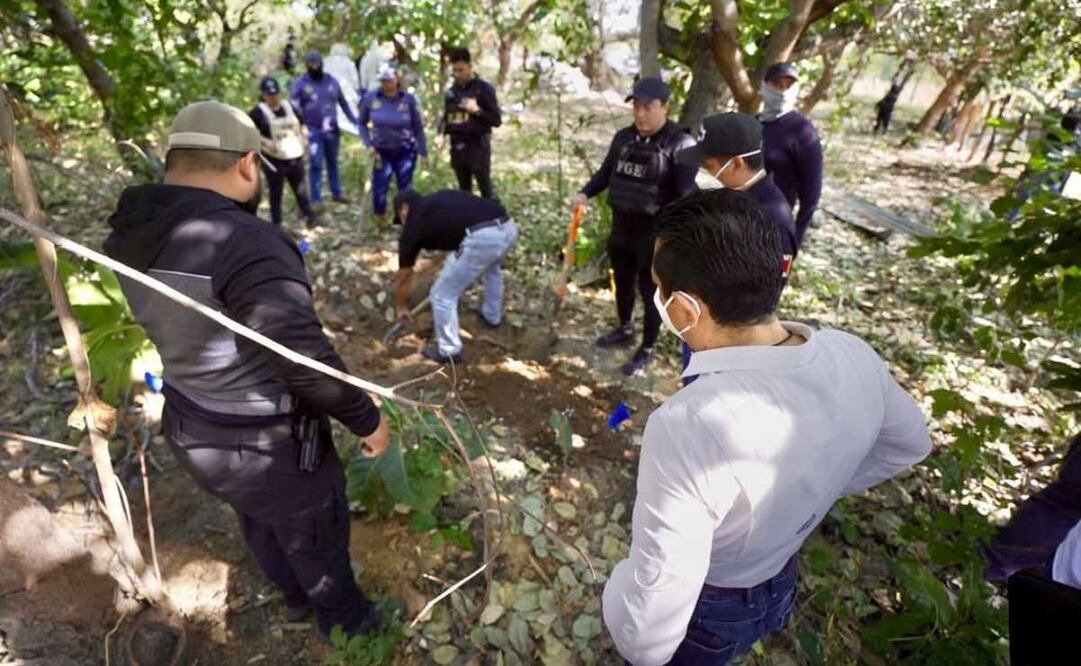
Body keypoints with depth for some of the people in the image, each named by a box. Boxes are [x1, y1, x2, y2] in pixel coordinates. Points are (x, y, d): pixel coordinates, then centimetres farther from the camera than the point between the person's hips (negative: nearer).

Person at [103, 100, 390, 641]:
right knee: (315, 535, 21)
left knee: (260, 522, 32)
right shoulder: (246, 244, -34)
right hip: (265, 445, -8)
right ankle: (343, 620, 49)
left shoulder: (132, 234, -6)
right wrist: (367, 420, -15)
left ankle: (296, 597, 60)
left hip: (193, 428, 8)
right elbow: (308, 363, -31)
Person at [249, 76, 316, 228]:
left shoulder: (289, 107, 9)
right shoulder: (258, 112, -9)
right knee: (276, 193, 6)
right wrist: (266, 142, -22)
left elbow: (301, 125, 23)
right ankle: (277, 224, 17)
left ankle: (310, 217, 25)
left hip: (295, 157, 4)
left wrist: (304, 137, 4)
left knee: (301, 190, 13)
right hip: (274, 160, -4)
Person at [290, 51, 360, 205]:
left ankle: (336, 193, 27)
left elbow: (343, 102, 15)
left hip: (332, 130, 3)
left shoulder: (331, 81, 6)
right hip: (313, 131, -3)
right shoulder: (300, 84, -3)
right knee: (316, 165, -3)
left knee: (333, 163, 15)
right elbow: (293, 108, -4)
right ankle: (316, 199, 3)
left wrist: (354, 121, 15)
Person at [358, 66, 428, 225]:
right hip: (381, 151, 1)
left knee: (405, 189, 6)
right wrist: (369, 145, -8)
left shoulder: (408, 99, -11)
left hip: (405, 151, -1)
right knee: (379, 189, -1)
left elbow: (418, 127, -3)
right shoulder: (371, 98, -9)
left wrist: (423, 152, -2)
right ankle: (379, 223, 21)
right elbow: (362, 124, 4)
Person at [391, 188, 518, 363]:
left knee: (443, 295, 13)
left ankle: (449, 351, 27)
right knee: (491, 267, 41)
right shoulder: (439, 200, 31)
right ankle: (493, 316, 56)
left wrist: (400, 307, 45)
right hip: (508, 228, 7)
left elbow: (403, 277, 28)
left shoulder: (414, 223, 17)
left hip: (481, 239, -7)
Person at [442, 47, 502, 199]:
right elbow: (446, 117, 19)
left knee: (485, 189, -5)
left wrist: (477, 110, -19)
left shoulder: (484, 89, -4)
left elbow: (497, 119, -5)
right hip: (457, 146, 5)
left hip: (478, 144, -5)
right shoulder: (451, 91, 11)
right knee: (464, 190, 13)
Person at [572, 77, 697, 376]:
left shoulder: (680, 144, -16)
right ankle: (624, 329, 45)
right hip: (621, 225, 7)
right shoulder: (624, 137, 4)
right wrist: (585, 194, 1)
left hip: (655, 231, -6)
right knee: (622, 281, 21)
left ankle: (647, 349, 22)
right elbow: (606, 171, 17)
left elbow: (686, 194, -19)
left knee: (650, 290, 6)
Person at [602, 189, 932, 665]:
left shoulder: (688, 427, -43)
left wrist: (617, 594, -14)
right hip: (781, 581, 6)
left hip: (706, 611, -5)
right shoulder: (853, 358, -21)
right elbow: (909, 444, 3)